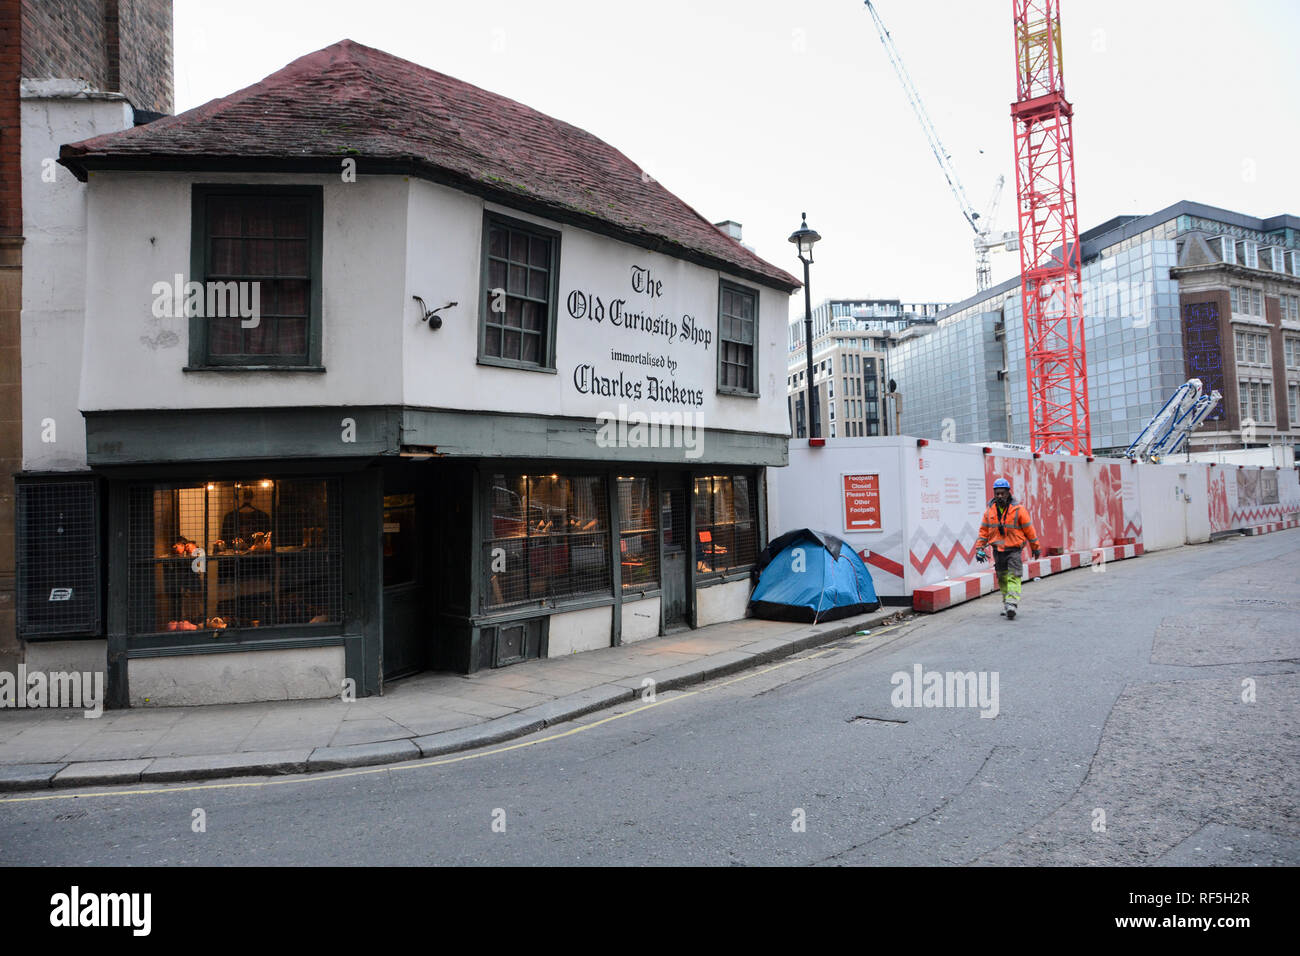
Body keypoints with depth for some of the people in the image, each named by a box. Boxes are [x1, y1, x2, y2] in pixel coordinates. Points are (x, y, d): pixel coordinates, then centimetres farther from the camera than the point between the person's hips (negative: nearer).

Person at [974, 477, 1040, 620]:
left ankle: (1012, 604, -19)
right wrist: (979, 548, 5)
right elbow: (984, 530, 10)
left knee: (1013, 577, -13)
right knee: (1002, 578, 10)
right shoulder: (990, 510, 4)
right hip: (997, 550, 4)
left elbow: (1029, 529, 1)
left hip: (1014, 549, -4)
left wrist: (1035, 548, 7)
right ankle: (1005, 603, 21)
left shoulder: (1018, 509, -6)